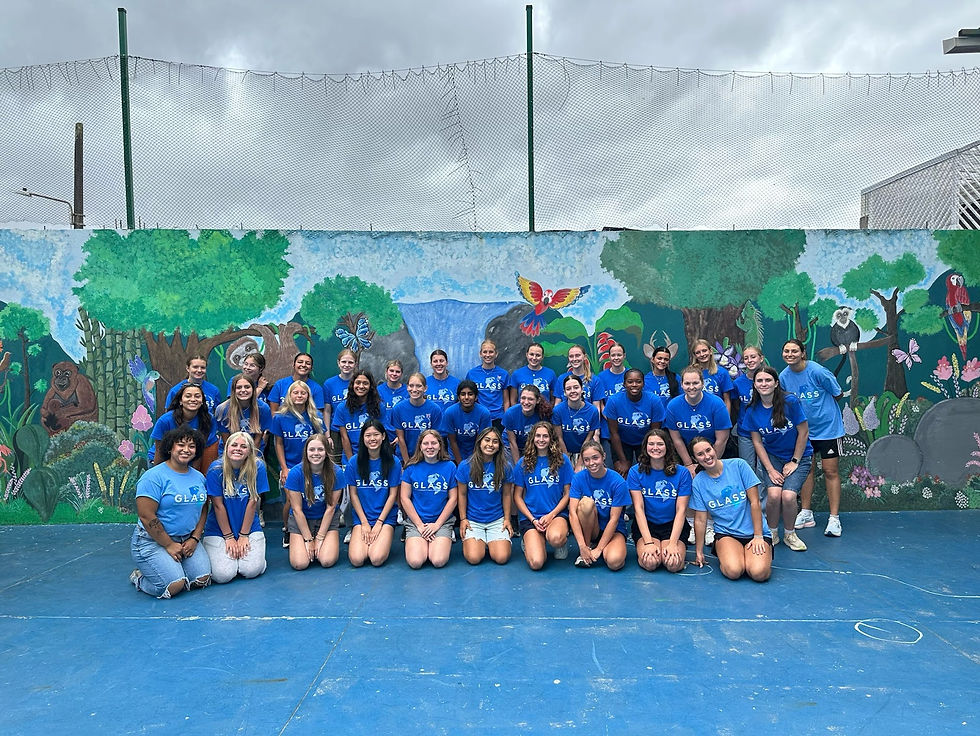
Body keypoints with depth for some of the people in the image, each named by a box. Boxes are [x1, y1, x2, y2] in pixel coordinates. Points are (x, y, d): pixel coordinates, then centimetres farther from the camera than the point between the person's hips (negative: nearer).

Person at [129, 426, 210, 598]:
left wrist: (194, 539, -2)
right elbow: (146, 516, -17)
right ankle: (139, 577, 9)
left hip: (187, 540, 6)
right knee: (174, 586, -21)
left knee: (202, 579, -10)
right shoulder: (154, 476, -13)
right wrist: (169, 545, -14)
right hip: (152, 541, -6)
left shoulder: (199, 477, 9)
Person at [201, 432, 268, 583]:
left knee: (251, 570, -17)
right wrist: (229, 537, -8)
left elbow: (252, 502, -7)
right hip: (218, 529, -1)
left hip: (250, 528, 1)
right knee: (223, 575, -16)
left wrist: (244, 535, -7)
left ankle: (243, 548, 15)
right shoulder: (216, 468, -11)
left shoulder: (257, 467, -9)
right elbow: (218, 505, -9)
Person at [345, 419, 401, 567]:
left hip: (386, 517, -1)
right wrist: (364, 522, -4)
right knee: (356, 560, -19)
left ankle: (385, 539, 11)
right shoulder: (354, 462, 0)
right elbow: (353, 494, 3)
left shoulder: (393, 462, -3)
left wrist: (379, 522, -8)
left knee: (377, 559, -22)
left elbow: (392, 495, -1)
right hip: (361, 517, 1)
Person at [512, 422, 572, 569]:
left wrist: (551, 515, -9)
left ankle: (563, 541, 1)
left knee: (555, 538, -38)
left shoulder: (562, 460, 3)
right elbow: (517, 496, 6)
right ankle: (528, 541, 13)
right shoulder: (523, 463, 4)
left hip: (557, 514, 0)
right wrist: (533, 519, -6)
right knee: (536, 563, -22)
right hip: (530, 517, 1)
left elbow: (568, 493, 5)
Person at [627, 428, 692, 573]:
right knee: (650, 563, -26)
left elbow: (681, 510, -7)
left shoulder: (682, 473, -5)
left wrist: (673, 543, -18)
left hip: (673, 525, 1)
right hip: (645, 525, 0)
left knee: (674, 564, -24)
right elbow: (638, 508, -8)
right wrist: (648, 542, -18)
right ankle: (642, 550, 8)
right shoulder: (635, 472, -4)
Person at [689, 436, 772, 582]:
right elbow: (700, 520, 4)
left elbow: (754, 502, -6)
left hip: (754, 532, 0)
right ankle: (724, 555, 6)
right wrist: (699, 552, 5)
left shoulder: (738, 465, -6)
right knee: (733, 571, -27)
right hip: (726, 534, 0)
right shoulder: (698, 482, 0)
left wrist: (758, 536, -9)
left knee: (759, 573, -25)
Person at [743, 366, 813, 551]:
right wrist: (770, 469, -9)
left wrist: (794, 461, -8)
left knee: (788, 496, -22)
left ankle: (789, 534, 6)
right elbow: (757, 442, -2)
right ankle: (772, 533, 4)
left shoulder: (791, 402, -16)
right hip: (771, 456, 2)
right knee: (774, 494, -22)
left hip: (799, 456, -2)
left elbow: (804, 433, -9)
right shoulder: (752, 410, -6)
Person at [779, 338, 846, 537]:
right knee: (806, 469, 10)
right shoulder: (784, 376, -3)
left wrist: (820, 408, 1)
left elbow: (838, 394, -5)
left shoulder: (818, 371, -18)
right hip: (802, 429, 5)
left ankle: (834, 518, 7)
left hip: (828, 427, -4)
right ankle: (806, 514, 19)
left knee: (830, 471, 0)